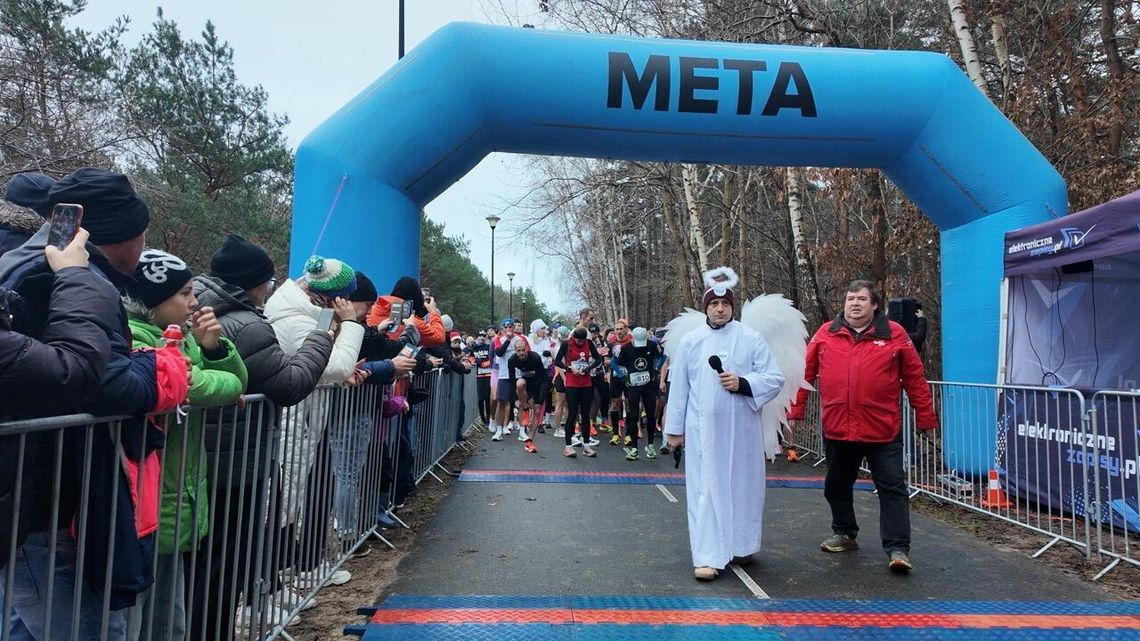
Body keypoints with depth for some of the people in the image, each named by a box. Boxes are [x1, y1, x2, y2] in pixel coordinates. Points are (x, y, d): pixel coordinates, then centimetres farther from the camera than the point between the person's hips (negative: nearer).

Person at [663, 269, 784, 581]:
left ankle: (741, 545, 30)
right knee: (705, 489, -2)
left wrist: (743, 384, -17)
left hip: (741, 428, 0)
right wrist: (674, 428, 8)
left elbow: (775, 379, 0)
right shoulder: (690, 341, 3)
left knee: (743, 485, 10)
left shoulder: (751, 339, 0)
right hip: (702, 429, 0)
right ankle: (708, 556, 1)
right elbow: (678, 388, 7)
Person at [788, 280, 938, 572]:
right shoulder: (826, 334, 2)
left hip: (883, 431, -2)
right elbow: (806, 372, 4)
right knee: (837, 486, 17)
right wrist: (796, 411, 4)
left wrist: (925, 417, 5)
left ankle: (897, 548, 9)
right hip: (836, 430, 3)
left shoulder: (894, 334, -2)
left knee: (892, 487, 0)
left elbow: (915, 378, 2)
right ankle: (844, 534, 36)